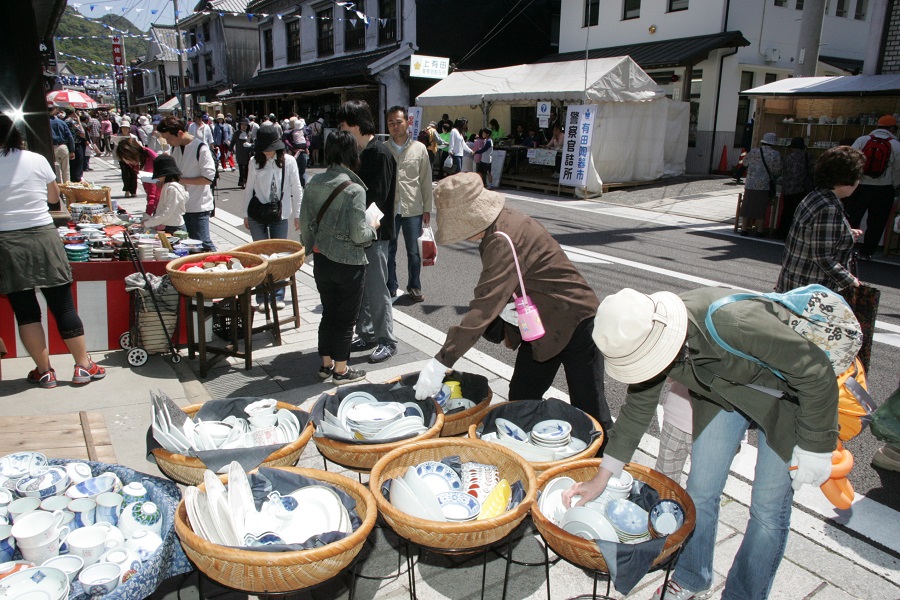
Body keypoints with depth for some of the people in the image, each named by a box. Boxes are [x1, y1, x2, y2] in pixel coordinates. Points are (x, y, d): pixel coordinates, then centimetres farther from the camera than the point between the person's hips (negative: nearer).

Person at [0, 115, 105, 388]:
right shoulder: (37, 160, -1)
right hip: (43, 237, 1)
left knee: (25, 311, 9)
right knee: (63, 306, 7)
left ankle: (44, 371, 14)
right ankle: (83, 366, 12)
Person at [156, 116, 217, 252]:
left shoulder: (201, 147, -12)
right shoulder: (174, 147, 10)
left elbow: (208, 178, -16)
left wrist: (181, 180, -18)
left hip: (199, 206, -7)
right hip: (181, 204, 7)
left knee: (202, 243, -6)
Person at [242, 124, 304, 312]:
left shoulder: (288, 161, -6)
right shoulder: (255, 162, -3)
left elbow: (296, 189, 0)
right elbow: (249, 189, 5)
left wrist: (297, 214, 1)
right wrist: (246, 214, 8)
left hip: (280, 214, 0)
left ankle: (278, 296, 14)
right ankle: (262, 298, 9)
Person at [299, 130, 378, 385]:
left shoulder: (314, 183, -1)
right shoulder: (354, 189, -18)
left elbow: (305, 222, 6)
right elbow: (359, 235, -18)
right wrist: (373, 228, 2)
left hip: (321, 260, 6)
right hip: (348, 263, -6)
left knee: (328, 313, 19)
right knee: (346, 318, 8)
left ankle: (326, 364, 31)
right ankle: (340, 370, 19)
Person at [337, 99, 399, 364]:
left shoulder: (380, 153, -14)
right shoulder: (356, 152, 12)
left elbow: (377, 198, -19)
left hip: (375, 233, -9)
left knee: (376, 288, -2)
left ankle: (387, 340, 11)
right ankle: (366, 335, 27)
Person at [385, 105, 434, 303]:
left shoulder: (419, 148, 0)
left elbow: (426, 181, 3)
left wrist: (427, 208, 2)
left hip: (413, 209, 0)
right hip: (388, 209, 1)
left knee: (413, 252, 9)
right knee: (388, 251, 10)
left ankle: (414, 287, 25)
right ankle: (390, 287, 25)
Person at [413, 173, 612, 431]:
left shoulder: (505, 239, -31)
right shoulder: (497, 227, -1)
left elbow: (485, 306, -36)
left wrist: (441, 362, -36)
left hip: (575, 323, -9)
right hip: (540, 326, 10)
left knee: (589, 411, 1)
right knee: (520, 401, 14)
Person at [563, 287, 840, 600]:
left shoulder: (737, 323, -43)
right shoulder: (648, 339, -23)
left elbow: (817, 371, -27)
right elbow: (638, 406, -6)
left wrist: (814, 448, -19)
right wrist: (601, 477, -2)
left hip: (784, 393, -4)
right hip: (723, 393, 5)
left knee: (768, 509, -1)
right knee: (700, 491, 8)